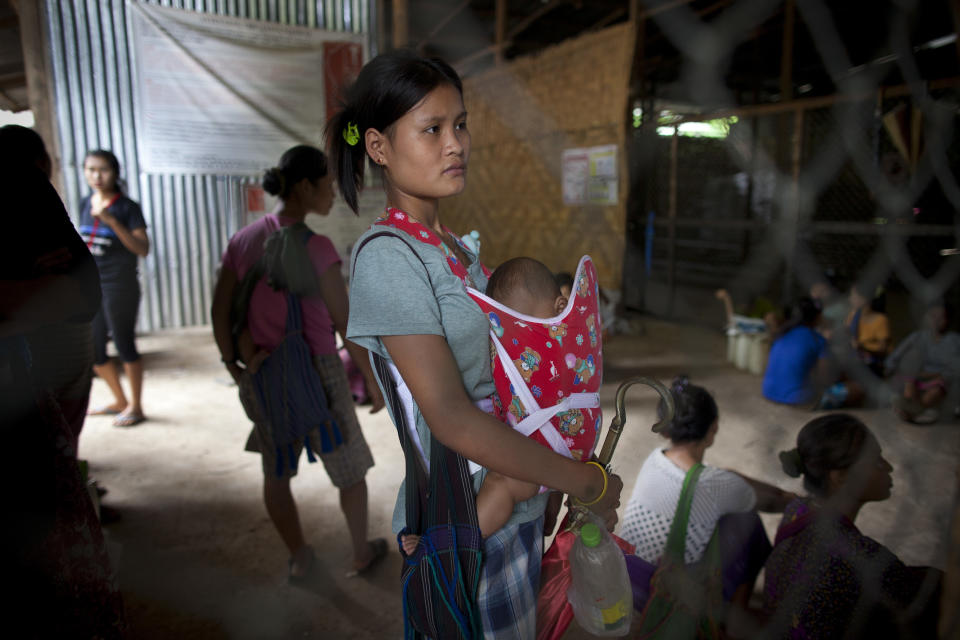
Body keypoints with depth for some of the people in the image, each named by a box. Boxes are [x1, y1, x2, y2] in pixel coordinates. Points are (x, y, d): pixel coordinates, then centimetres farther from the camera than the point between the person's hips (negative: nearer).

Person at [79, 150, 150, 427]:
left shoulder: (127, 207, -7)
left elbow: (143, 249, -15)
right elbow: (85, 245, 20)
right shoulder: (85, 204, 10)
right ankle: (120, 401, 32)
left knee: (125, 346, 1)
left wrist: (112, 221, -24)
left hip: (120, 287, -7)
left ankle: (135, 407, 16)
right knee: (92, 351, 13)